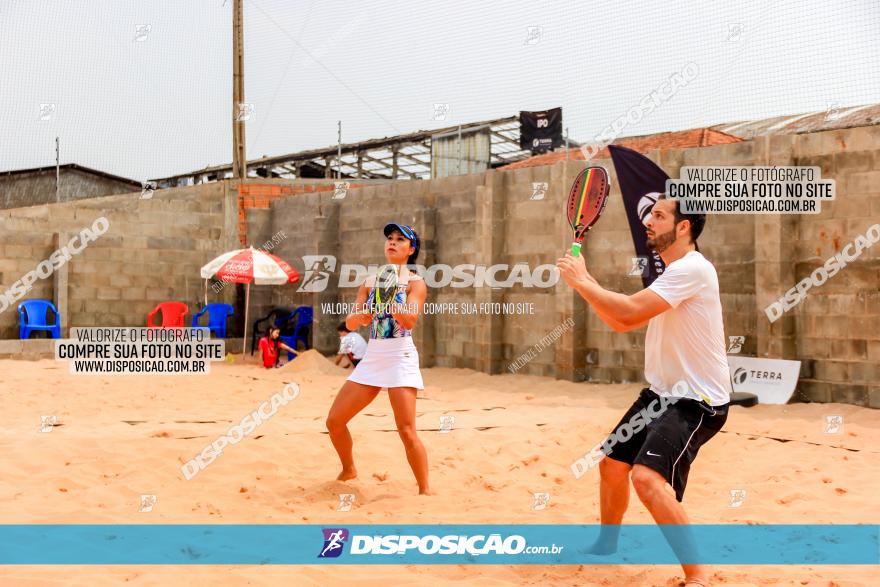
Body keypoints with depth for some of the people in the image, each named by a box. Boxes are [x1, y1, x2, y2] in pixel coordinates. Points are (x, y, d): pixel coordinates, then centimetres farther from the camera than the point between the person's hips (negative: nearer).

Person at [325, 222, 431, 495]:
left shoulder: (415, 282, -1)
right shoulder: (371, 281, 13)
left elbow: (409, 320, -17)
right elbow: (350, 323, 8)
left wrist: (388, 294, -27)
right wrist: (363, 314, -13)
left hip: (400, 357, -6)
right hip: (372, 357, 6)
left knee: (407, 431, -16)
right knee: (334, 421, 6)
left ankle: (425, 491, -3)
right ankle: (349, 470, 29)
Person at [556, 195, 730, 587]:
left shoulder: (692, 268, -20)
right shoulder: (671, 273, 12)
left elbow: (629, 311, -28)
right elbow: (621, 323, 15)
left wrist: (580, 280, -15)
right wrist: (584, 280, 4)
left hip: (697, 400, -10)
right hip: (661, 392, 10)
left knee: (648, 477, -26)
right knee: (612, 464, 17)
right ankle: (606, 543, 42)